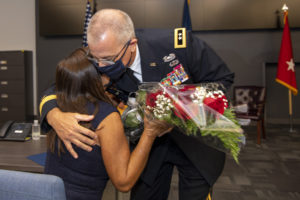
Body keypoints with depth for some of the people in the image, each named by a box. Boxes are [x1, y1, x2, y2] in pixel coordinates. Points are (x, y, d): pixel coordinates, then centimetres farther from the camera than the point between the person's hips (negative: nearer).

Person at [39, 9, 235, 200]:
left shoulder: (178, 44, -29)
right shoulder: (98, 65, -20)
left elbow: (222, 78, -15)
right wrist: (55, 116, -35)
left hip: (195, 139, -2)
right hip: (149, 142, 3)